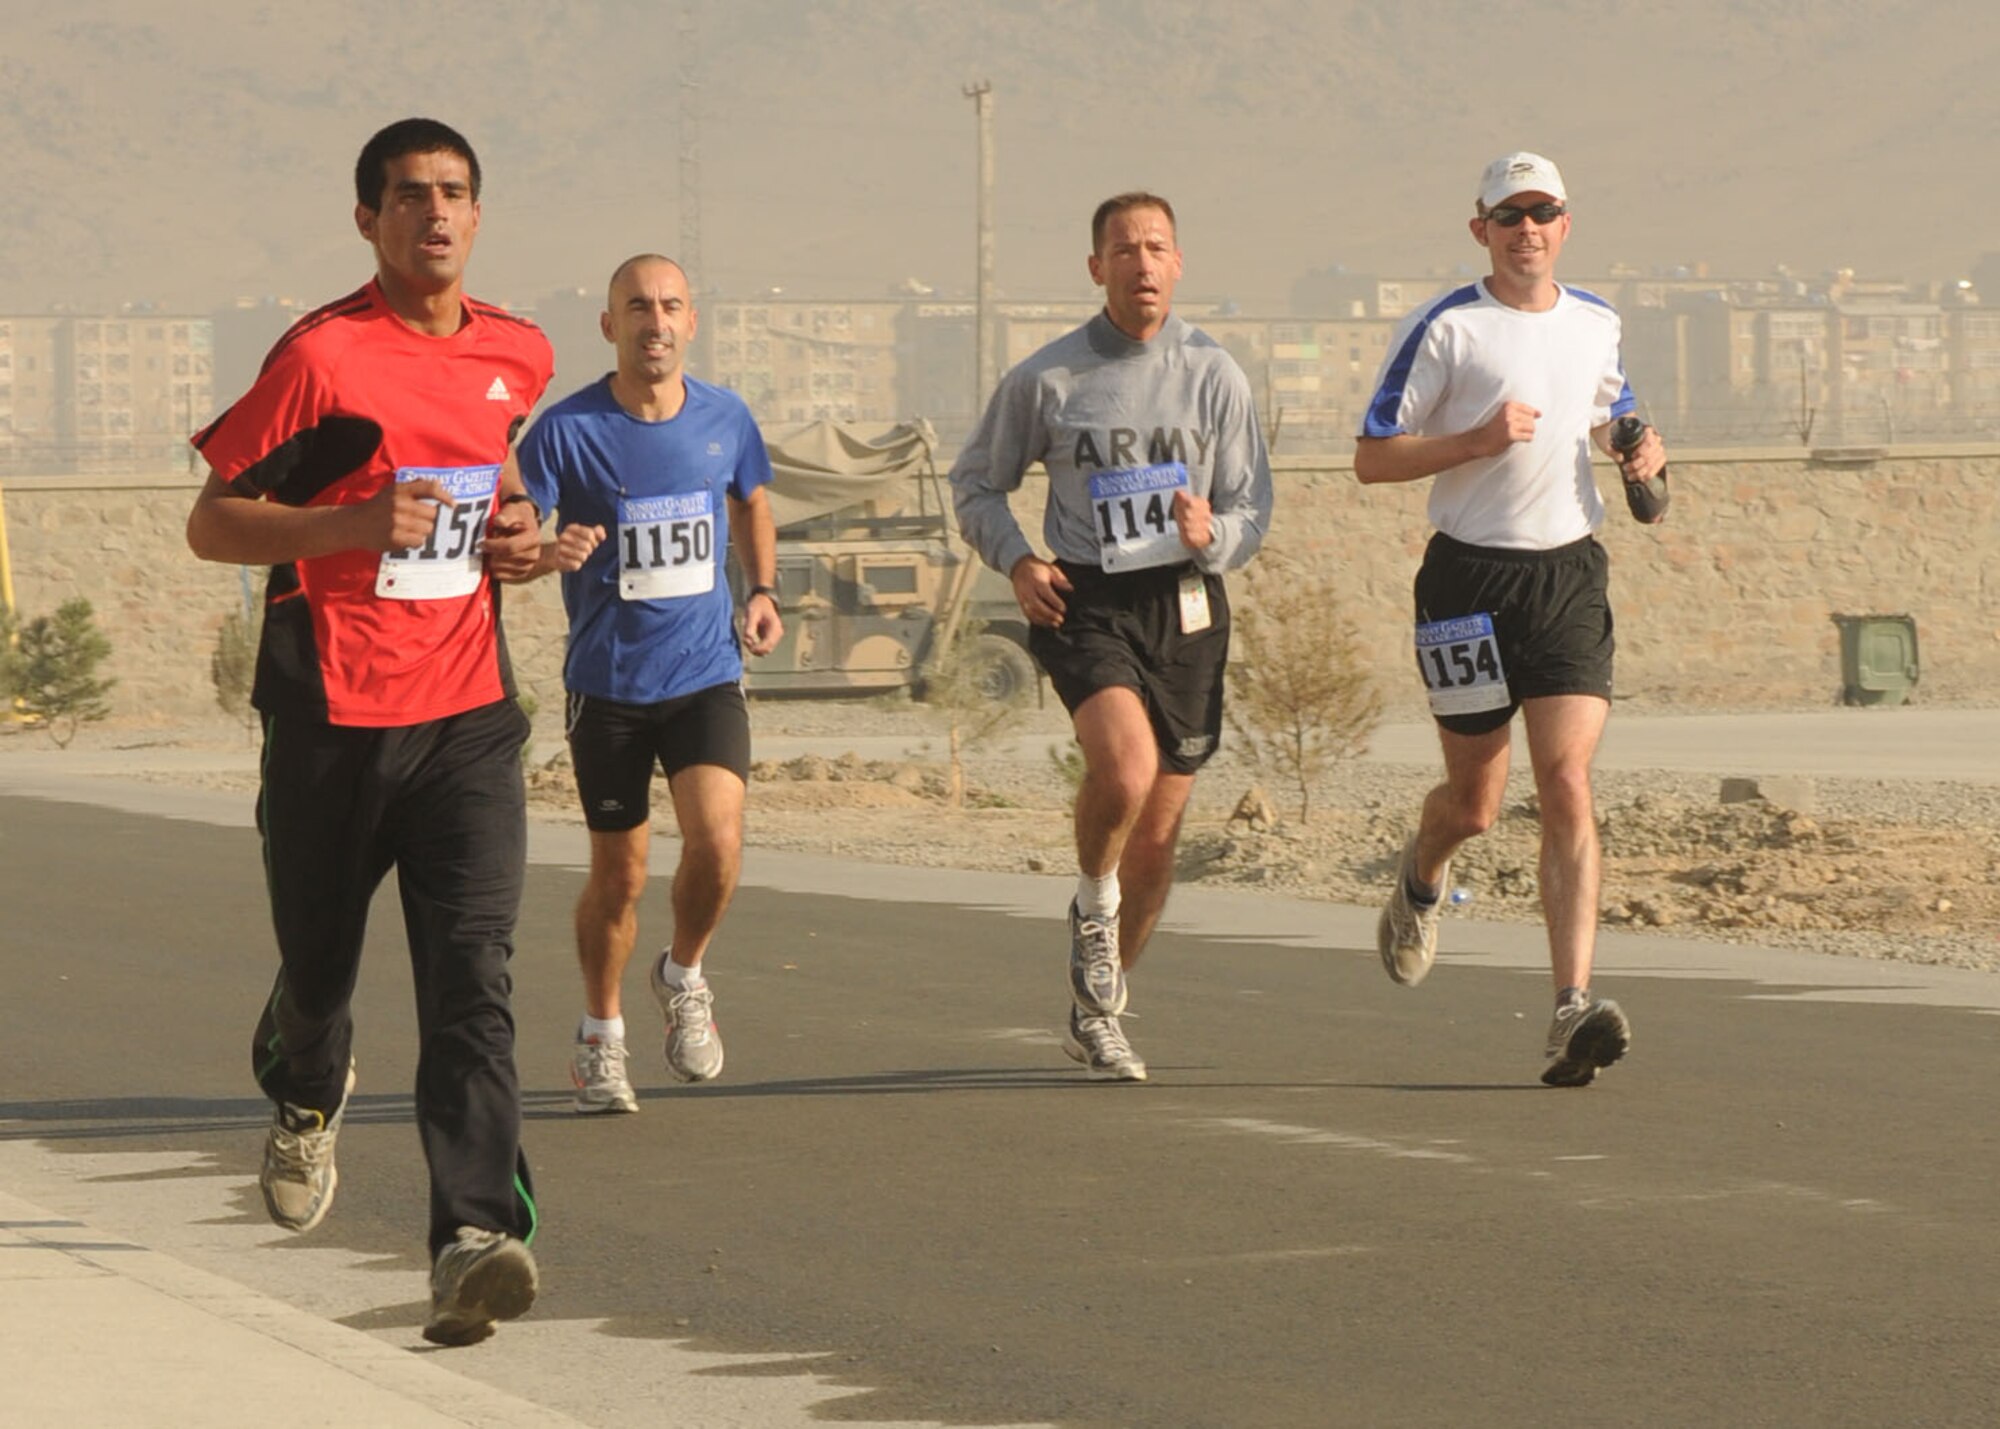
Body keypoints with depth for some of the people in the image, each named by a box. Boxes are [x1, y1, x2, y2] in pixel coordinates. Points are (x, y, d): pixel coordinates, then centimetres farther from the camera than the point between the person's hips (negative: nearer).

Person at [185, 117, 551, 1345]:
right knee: (320, 967, 13)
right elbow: (211, 524, -7)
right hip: (332, 719, -2)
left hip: (466, 713, 2)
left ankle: (476, 1236, -24)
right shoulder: (323, 357, -8)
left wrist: (520, 532, 7)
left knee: (474, 974, -14)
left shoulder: (520, 355, 8)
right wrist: (351, 525, -23)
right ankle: (307, 1100, 49)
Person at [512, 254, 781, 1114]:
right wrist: (545, 551, -33)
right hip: (608, 681, -2)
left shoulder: (725, 419, 1)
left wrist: (763, 592, 8)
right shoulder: (567, 429, -10)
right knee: (619, 874, 5)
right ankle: (600, 1036, 28)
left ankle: (684, 977, 12)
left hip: (706, 676, 2)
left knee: (717, 841, -18)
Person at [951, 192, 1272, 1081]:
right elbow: (975, 483, 12)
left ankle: (1097, 1010, 25)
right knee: (1125, 765, -29)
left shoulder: (1213, 375, 5)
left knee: (1157, 829, 7)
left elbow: (1253, 509, 7)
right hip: (1084, 604, -2)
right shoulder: (1046, 379, 1)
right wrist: (1016, 562, -5)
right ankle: (1092, 910, 1)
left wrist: (1213, 532, -17)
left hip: (1185, 606, 3)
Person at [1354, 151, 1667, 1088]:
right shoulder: (1443, 328, -5)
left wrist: (1639, 449, 9)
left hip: (1570, 576, 3)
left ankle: (1573, 1008, -19)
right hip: (1470, 579, -3)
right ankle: (1421, 879, 45)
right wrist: (1478, 440, -19)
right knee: (1474, 802, 7)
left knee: (1567, 788, -12)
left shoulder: (1595, 324, 10)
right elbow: (1372, 458, -6)